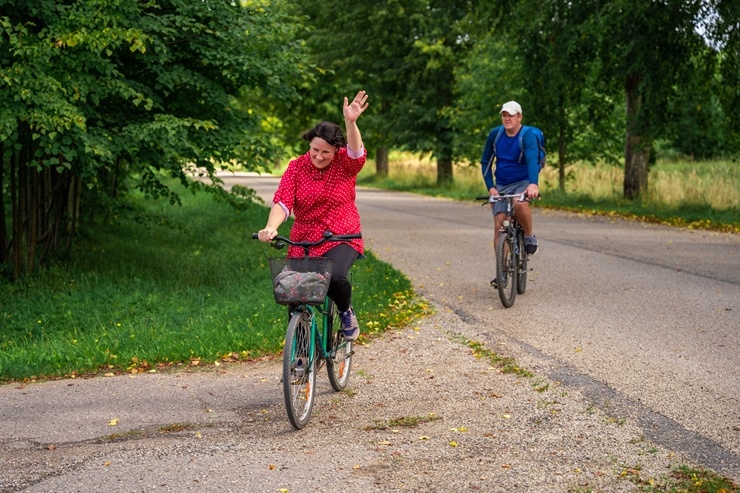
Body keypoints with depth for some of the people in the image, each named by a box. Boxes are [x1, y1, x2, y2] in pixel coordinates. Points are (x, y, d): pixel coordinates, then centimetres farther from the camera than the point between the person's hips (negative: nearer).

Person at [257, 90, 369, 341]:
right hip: (303, 241, 2)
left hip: (341, 239, -2)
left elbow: (356, 153, -27)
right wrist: (271, 228, -32)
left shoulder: (345, 164, -3)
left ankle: (346, 311, 2)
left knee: (335, 276, -31)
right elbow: (282, 202, -13)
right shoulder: (296, 167, -2)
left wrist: (351, 122, -45)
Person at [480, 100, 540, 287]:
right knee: (499, 225, -8)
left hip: (523, 183, -4)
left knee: (520, 204, -37)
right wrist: (490, 187, -6)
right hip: (502, 185, 4)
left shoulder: (527, 135, -15)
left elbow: (532, 160, -32)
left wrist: (533, 184, -48)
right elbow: (486, 162, 6)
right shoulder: (495, 134, -2)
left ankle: (529, 236, -9)